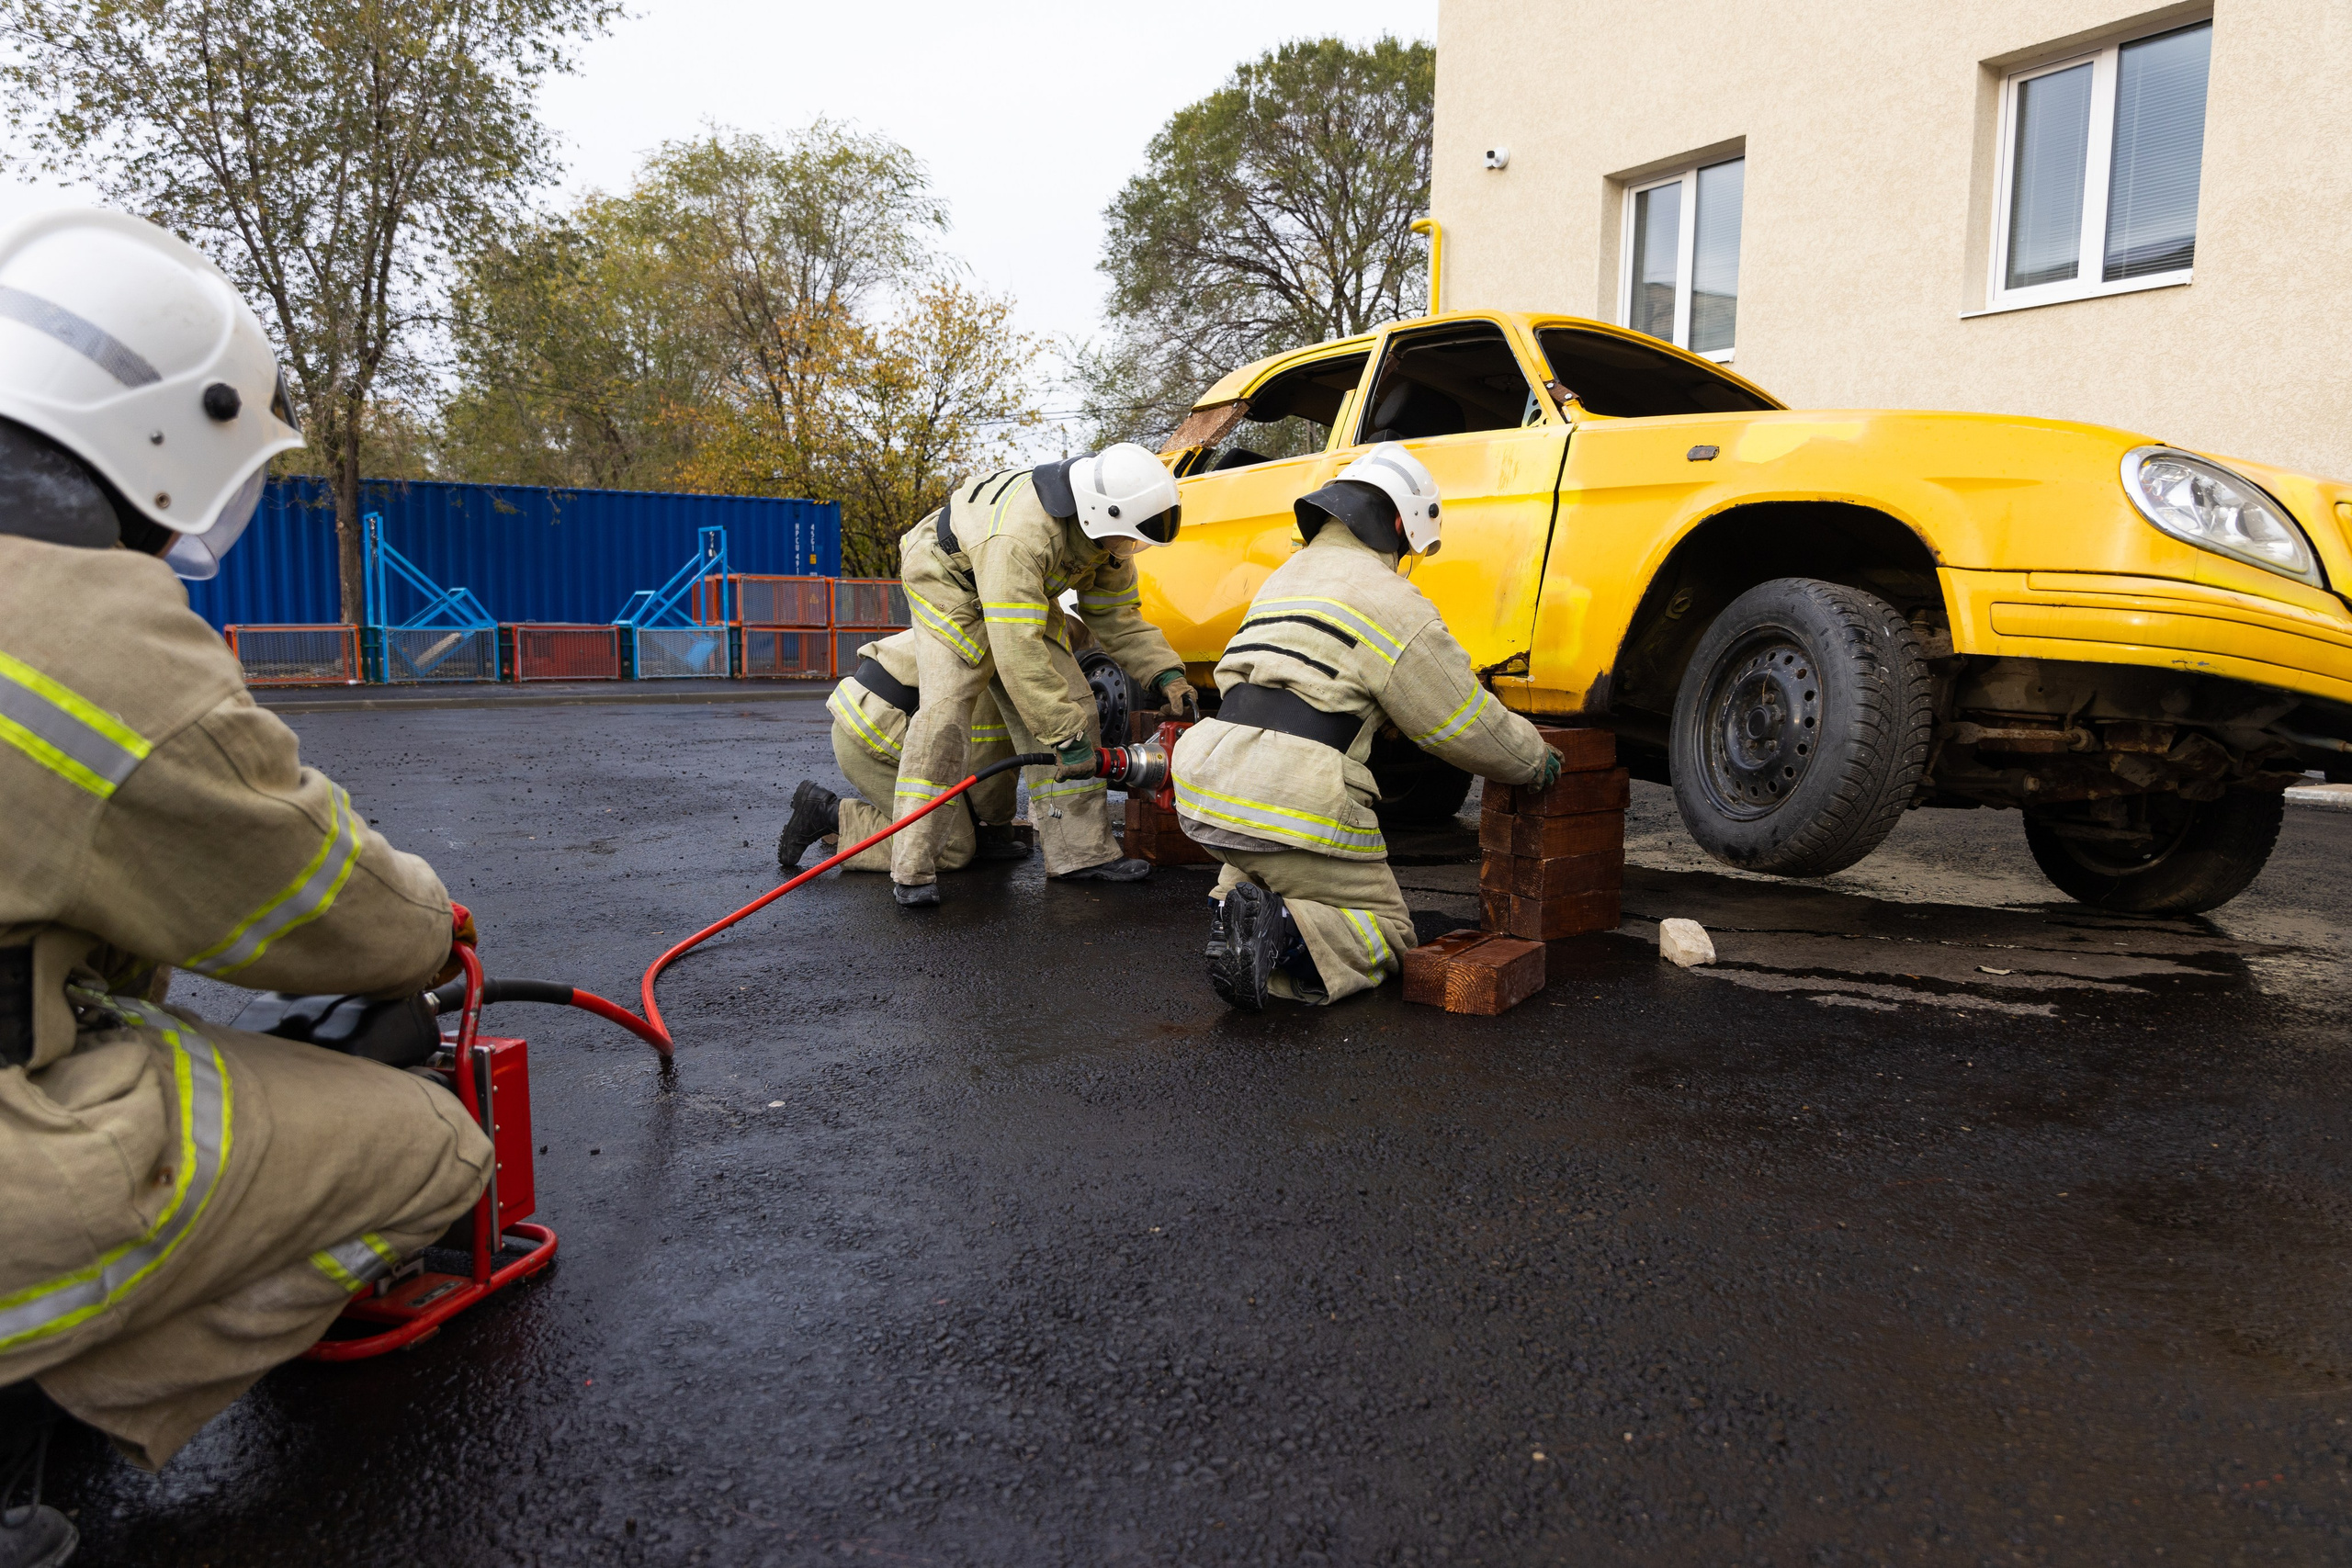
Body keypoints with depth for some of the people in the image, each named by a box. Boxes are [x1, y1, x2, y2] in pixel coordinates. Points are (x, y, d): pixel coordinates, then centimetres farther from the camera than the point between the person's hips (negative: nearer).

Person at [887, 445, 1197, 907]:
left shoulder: (1106, 533, -16)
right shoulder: (1018, 535, -42)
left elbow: (1116, 613, -4)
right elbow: (1017, 648, -44)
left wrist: (1165, 674, -17)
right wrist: (1068, 737, -43)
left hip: (1026, 592, 7)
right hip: (948, 579, -7)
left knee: (1073, 707, -4)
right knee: (945, 710, -22)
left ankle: (1080, 851, 1)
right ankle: (911, 869, -16)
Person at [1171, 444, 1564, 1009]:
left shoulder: (1285, 576, 22)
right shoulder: (1390, 599, -4)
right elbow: (1467, 725, 0)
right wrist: (1537, 760, 19)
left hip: (1205, 794, 8)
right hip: (1295, 807, -7)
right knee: (1386, 930, 10)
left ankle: (1235, 902, 4)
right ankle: (1280, 939, -18)